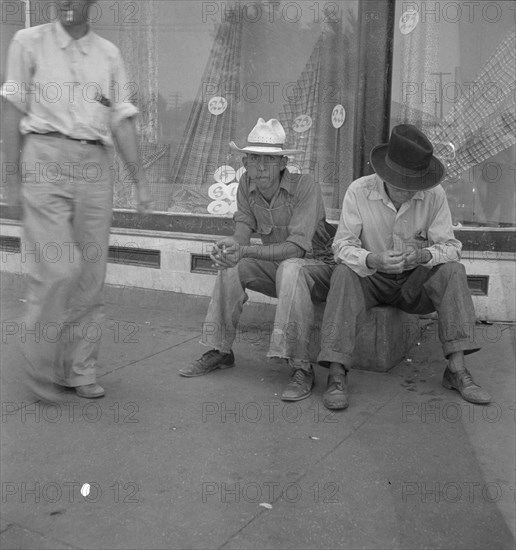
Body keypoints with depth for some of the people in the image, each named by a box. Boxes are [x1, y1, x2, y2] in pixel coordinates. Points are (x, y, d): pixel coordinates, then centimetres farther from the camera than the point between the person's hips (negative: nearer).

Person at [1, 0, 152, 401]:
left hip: (96, 165, 3)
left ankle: (80, 371, 13)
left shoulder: (109, 54, 15)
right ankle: (41, 366, 7)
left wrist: (141, 181, 6)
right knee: (57, 269, -13)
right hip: (46, 159, -3)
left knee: (91, 275, 2)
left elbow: (122, 121, 13)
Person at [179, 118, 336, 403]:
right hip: (276, 265, 6)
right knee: (230, 266, -14)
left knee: (290, 269, -36)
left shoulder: (304, 185, -24)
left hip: (317, 265, -6)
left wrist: (245, 251, -41)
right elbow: (244, 226, -7)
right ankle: (221, 351, -2)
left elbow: (296, 247, -30)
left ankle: (301, 368, -33)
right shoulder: (247, 184, -5)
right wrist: (231, 243, -32)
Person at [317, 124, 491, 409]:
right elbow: (343, 245, -17)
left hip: (415, 282, 2)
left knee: (453, 271, -26)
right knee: (344, 274, -32)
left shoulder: (434, 195, -10)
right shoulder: (359, 191, -14)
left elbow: (450, 246, -11)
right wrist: (371, 260, -40)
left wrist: (425, 255, -36)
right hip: (371, 280, -1)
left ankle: (457, 369, -26)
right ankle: (337, 375, -34)